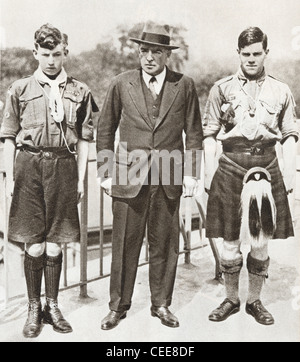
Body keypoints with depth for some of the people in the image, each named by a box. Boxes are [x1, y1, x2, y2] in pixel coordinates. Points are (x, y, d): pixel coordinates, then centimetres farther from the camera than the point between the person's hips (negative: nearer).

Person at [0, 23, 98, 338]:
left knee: (54, 244, 6)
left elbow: (84, 139, 9)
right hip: (29, 165, 0)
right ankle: (34, 309, 19)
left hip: (63, 165, 1)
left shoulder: (79, 91, 8)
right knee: (34, 245, 2)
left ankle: (52, 306, 22)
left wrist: (80, 179, 5)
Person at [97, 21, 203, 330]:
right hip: (128, 175, 0)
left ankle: (161, 304, 25)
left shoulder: (184, 86, 5)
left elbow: (194, 133, 8)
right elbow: (105, 130, 8)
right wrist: (105, 172, 3)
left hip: (169, 177, 1)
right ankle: (118, 306, 20)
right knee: (125, 244, 4)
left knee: (165, 244, 8)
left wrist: (191, 173, 2)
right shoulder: (121, 84, 4)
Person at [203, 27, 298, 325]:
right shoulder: (222, 88, 4)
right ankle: (231, 299, 25)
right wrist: (209, 173, -3)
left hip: (267, 171, 1)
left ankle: (255, 300, 26)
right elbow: (209, 133, 3)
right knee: (230, 242, 6)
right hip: (231, 169, -1)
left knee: (260, 243, 9)